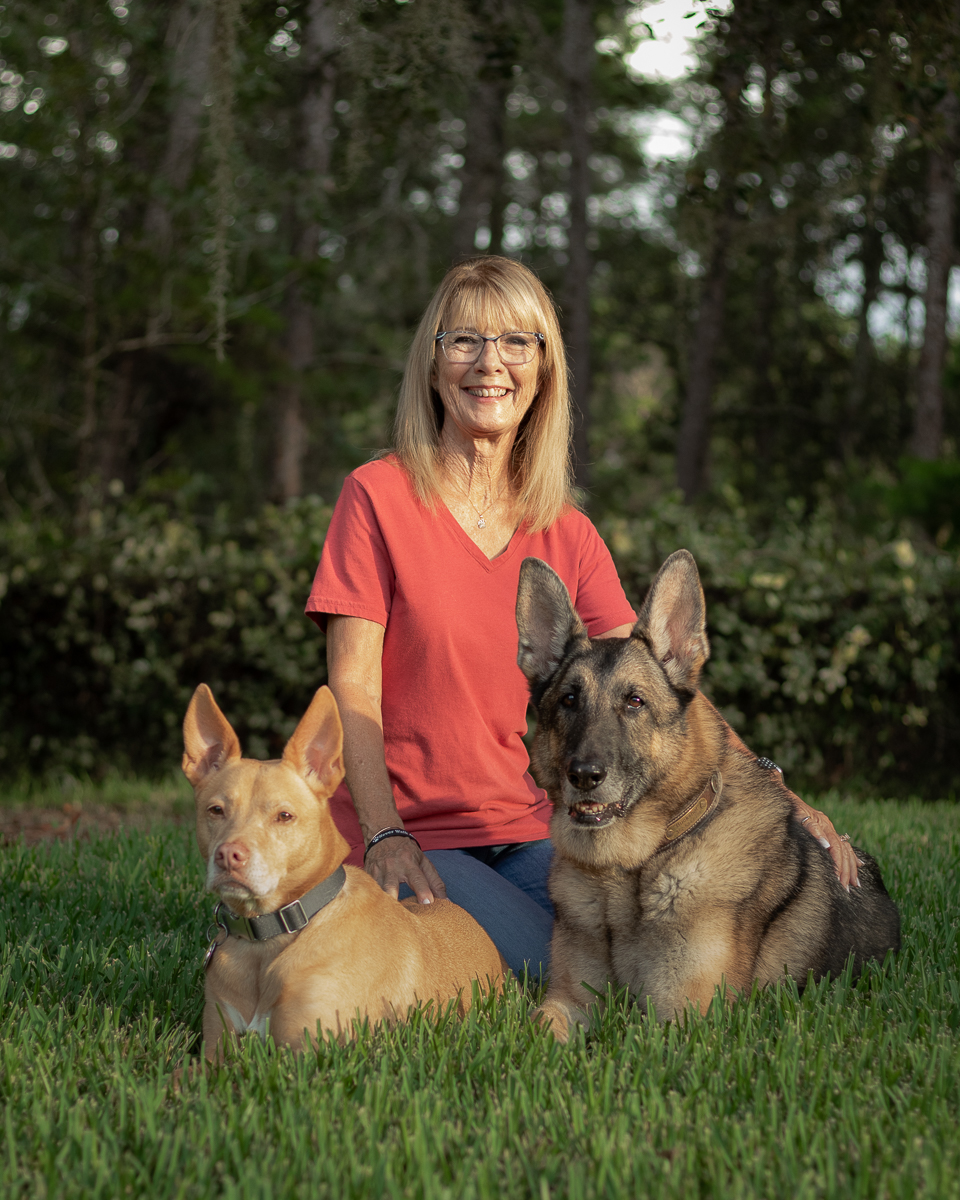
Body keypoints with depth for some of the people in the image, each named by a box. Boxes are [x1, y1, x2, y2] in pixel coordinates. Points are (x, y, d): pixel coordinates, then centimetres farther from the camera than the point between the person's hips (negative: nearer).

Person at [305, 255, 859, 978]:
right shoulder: (381, 497, -5)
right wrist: (385, 836, -24)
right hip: (412, 837, -5)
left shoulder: (570, 536, 9)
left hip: (528, 834, 5)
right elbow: (353, 689, -10)